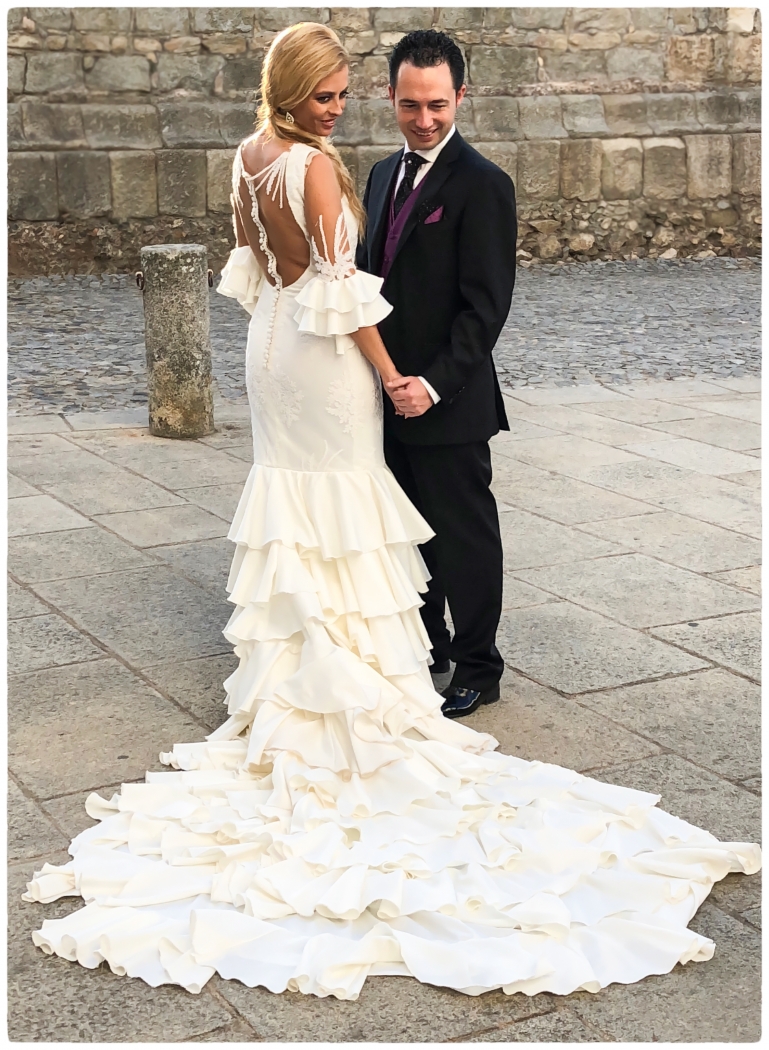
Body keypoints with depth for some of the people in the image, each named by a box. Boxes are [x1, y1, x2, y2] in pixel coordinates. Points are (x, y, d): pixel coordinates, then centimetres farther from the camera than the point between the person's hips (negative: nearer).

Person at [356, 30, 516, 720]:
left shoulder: (483, 185, -12)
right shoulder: (384, 175, 12)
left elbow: (486, 304, -16)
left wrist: (435, 384, -22)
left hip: (448, 404, -7)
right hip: (389, 396, 7)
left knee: (464, 536, 4)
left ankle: (477, 669, 19)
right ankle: (426, 645, 34)